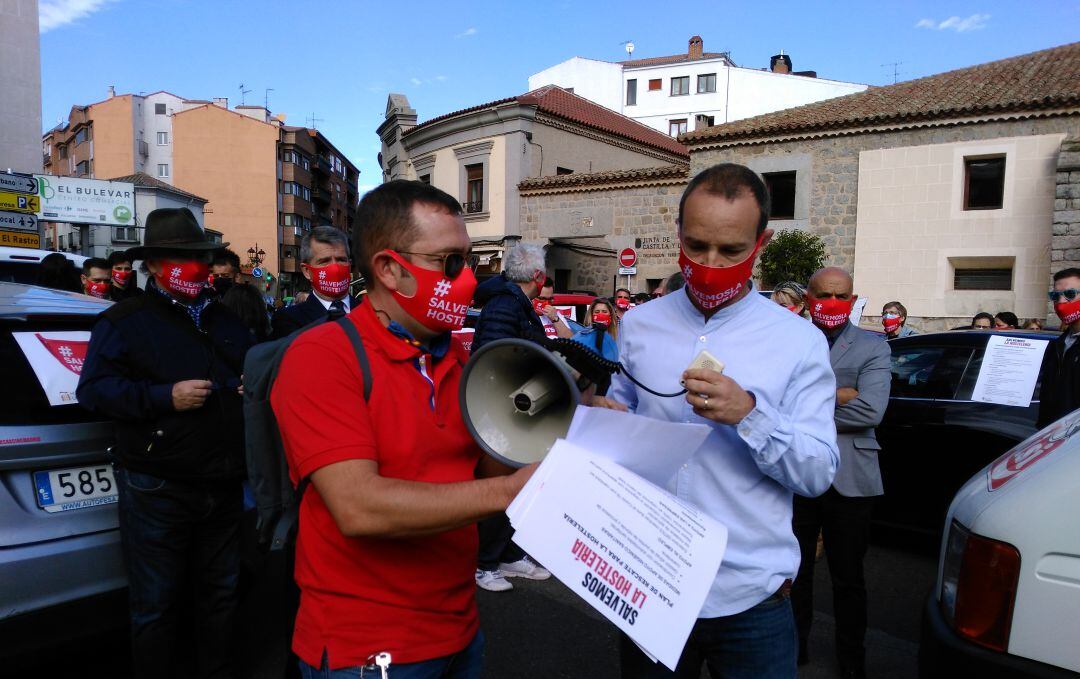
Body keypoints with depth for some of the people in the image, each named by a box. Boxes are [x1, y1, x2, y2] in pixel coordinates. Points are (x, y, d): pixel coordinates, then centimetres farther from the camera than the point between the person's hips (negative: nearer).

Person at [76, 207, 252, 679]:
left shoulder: (225, 320, 15)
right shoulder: (123, 320, -3)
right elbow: (93, 389, -11)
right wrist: (164, 397, -22)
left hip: (224, 485, 6)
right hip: (157, 490, -5)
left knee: (219, 595, 18)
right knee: (156, 605, 7)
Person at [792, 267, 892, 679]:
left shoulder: (873, 348, -1)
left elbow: (870, 411, -16)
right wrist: (839, 395, -18)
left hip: (849, 478, -1)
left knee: (848, 576, 14)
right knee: (794, 568, 16)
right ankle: (794, 646, 36)